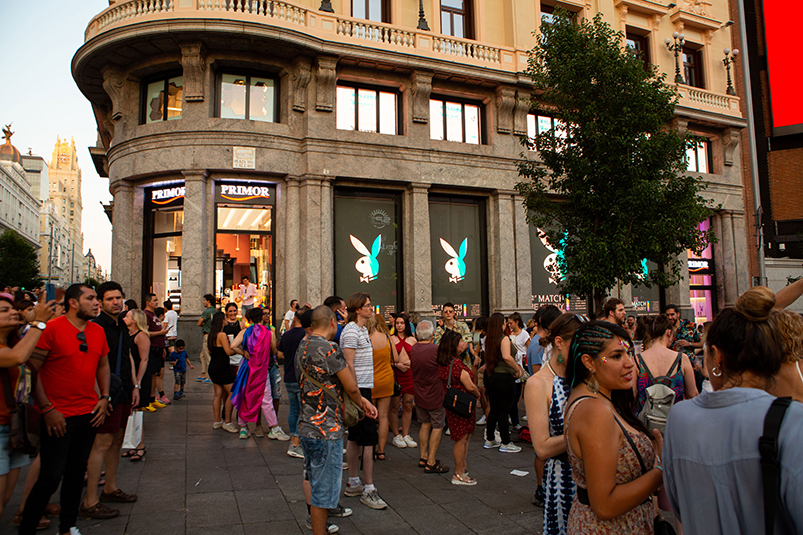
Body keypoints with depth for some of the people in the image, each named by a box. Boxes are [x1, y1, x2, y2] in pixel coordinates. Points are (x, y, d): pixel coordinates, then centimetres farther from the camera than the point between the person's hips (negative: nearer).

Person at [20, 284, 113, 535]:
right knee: (51, 477, -2)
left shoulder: (98, 331, 8)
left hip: (89, 413, 6)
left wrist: (104, 397, 6)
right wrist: (47, 409, -15)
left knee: (77, 471, 14)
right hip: (58, 417, -6)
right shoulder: (52, 329, -12)